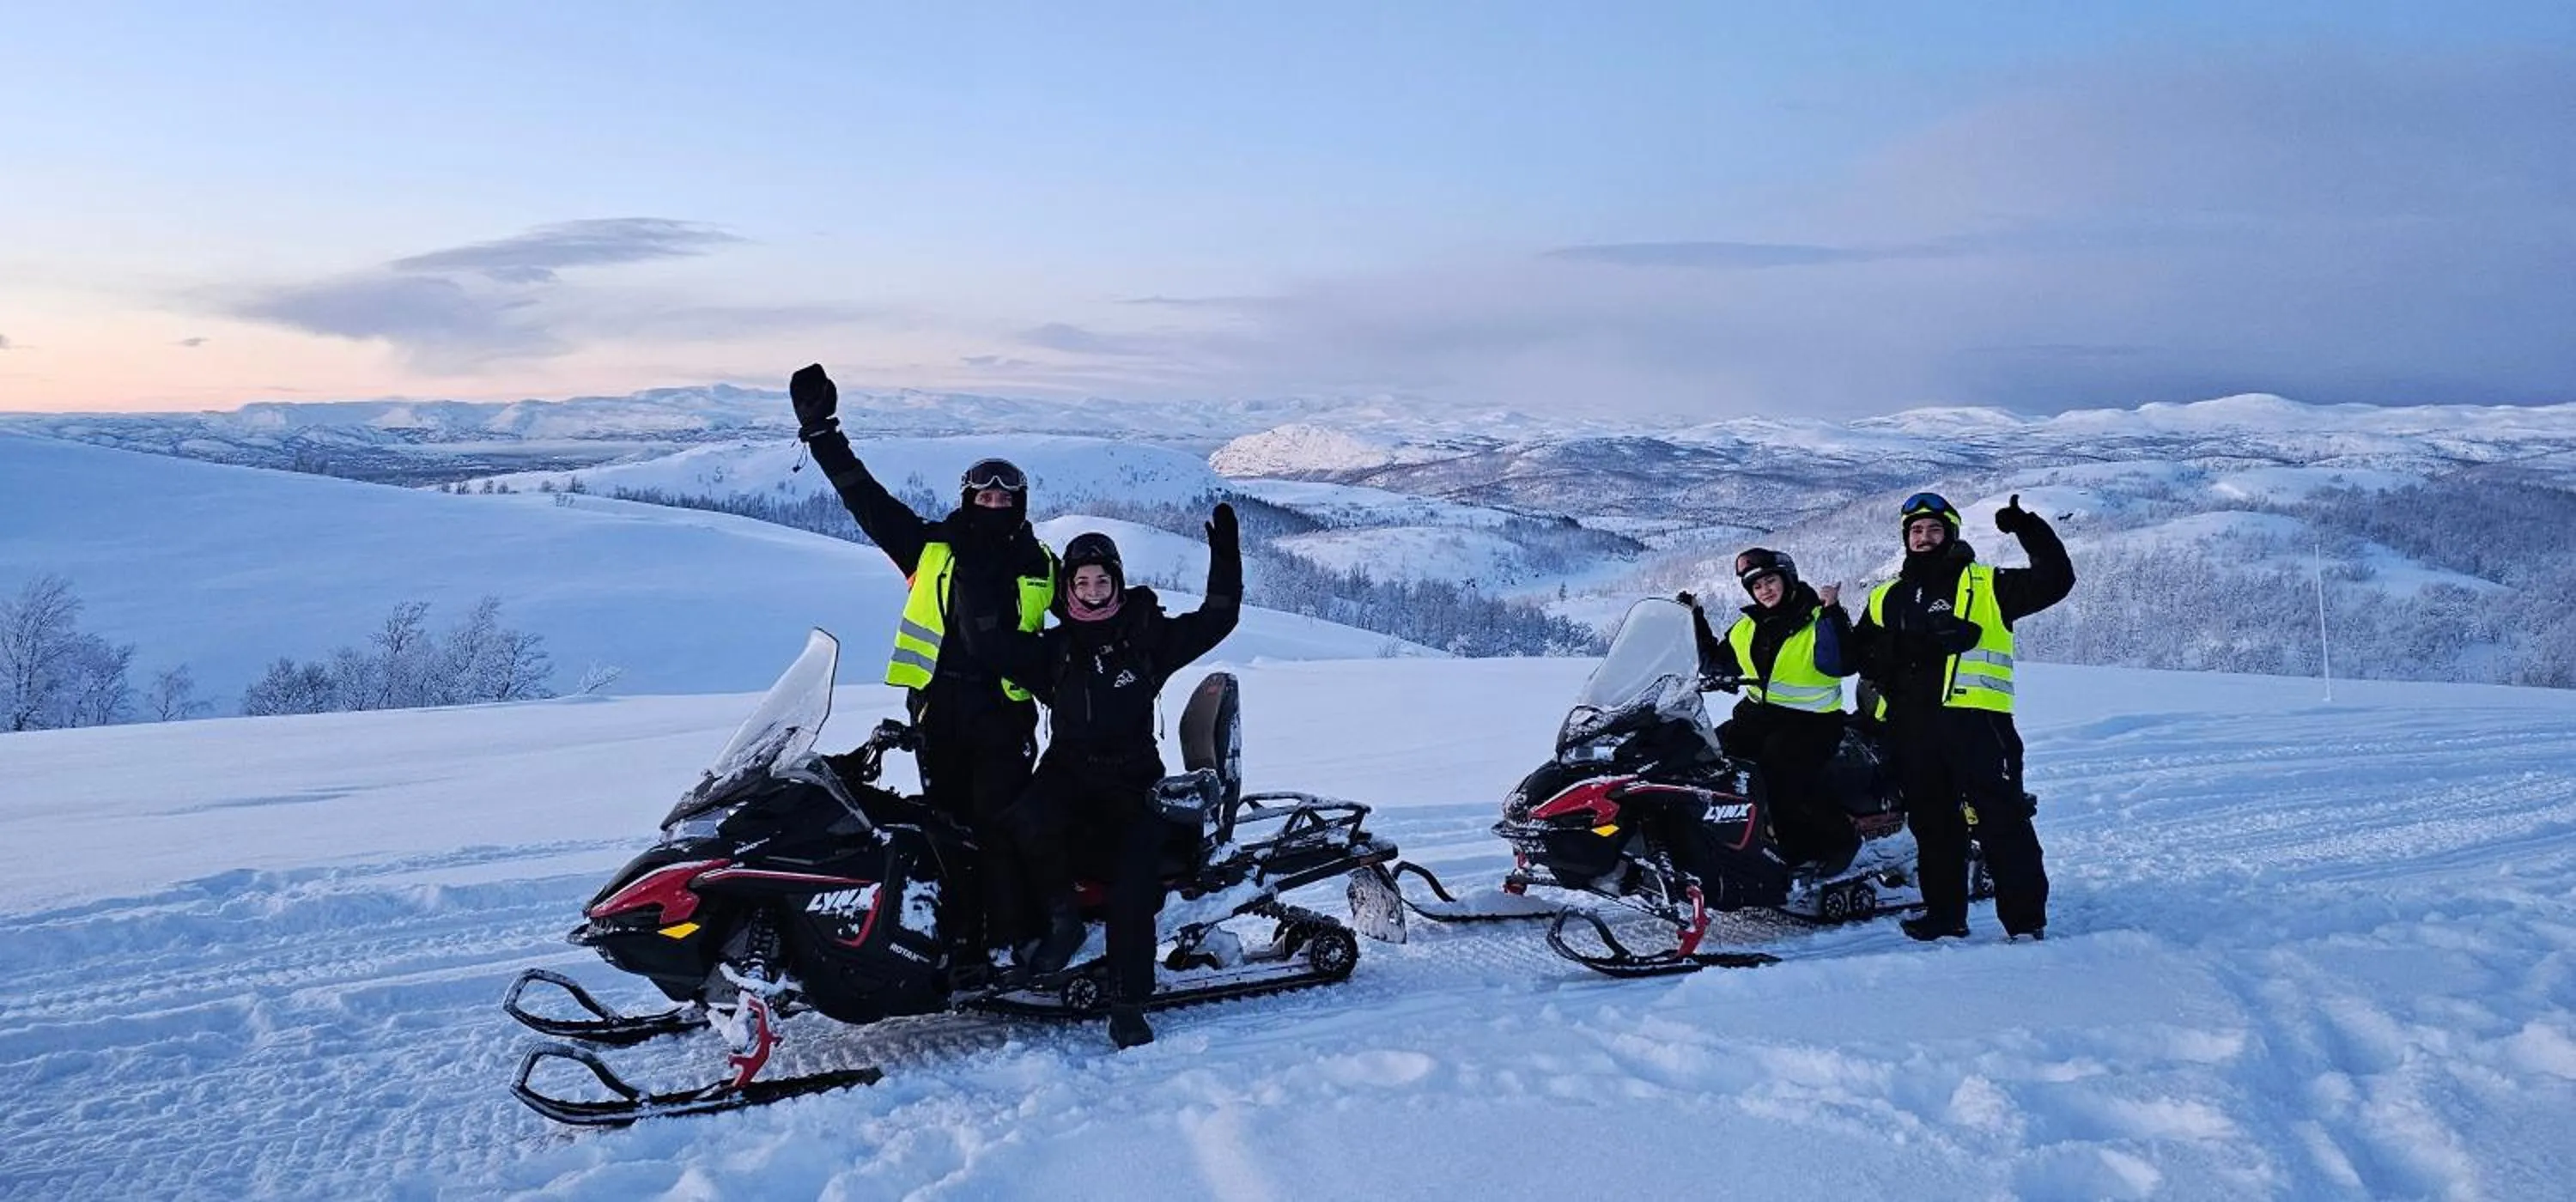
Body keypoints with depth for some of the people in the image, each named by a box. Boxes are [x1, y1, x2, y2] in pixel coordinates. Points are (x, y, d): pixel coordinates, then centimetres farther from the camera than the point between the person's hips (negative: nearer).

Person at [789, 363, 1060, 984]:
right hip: (939, 707, 2)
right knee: (949, 826, 4)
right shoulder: (931, 547, 9)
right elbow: (865, 495, 7)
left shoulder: (1039, 566, 10)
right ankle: (961, 944, 9)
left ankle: (1011, 936, -6)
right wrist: (822, 433, 3)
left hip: (1005, 713, -1)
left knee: (999, 823, -10)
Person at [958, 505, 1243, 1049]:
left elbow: (1217, 619, 5)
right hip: (1068, 773, 1)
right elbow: (986, 643, 2)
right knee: (1028, 823, -35)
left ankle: (1128, 1004, -18)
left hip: (1132, 781, -1)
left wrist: (1225, 556, -4)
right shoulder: (1052, 648, 13)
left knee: (1135, 878, -24)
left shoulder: (1148, 637, 10)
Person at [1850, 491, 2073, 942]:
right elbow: (1860, 653, 17)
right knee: (1931, 822, 9)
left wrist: (2030, 531, -5)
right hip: (1910, 725, 4)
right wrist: (1885, 658, -4)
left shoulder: (1986, 584, 9)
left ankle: (2025, 917, -3)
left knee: (2001, 818, -6)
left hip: (1975, 717, -4)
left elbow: (2054, 580, 3)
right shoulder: (1887, 598, 21)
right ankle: (1945, 914, 16)